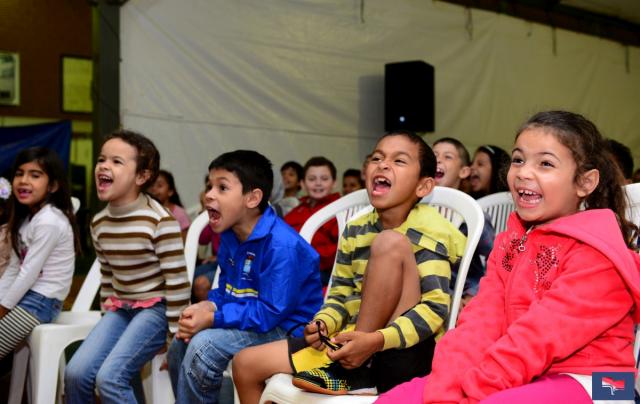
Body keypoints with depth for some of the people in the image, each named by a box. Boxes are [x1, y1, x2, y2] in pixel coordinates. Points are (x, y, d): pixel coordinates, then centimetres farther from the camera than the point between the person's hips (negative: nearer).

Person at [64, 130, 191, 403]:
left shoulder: (160, 221, -20)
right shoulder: (99, 223, 2)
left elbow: (177, 281, -16)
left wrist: (174, 335, -13)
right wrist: (108, 316, 16)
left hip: (156, 308, -7)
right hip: (120, 308, 7)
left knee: (110, 377, -22)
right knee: (76, 373, -9)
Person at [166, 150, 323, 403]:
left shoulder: (281, 245, -25)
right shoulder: (229, 236, 3)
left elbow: (270, 312, -26)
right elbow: (227, 289, 14)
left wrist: (212, 318, -25)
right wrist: (207, 306, -9)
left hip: (288, 328, -9)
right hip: (249, 317, 9)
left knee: (204, 346, -25)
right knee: (181, 342, 6)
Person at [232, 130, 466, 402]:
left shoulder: (428, 231, -9)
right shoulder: (356, 231, 9)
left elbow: (436, 308, -19)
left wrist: (376, 341, -30)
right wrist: (324, 323, -7)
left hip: (407, 354, -6)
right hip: (354, 345, 6)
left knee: (391, 242, -26)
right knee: (246, 364, -2)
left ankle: (354, 373, -17)